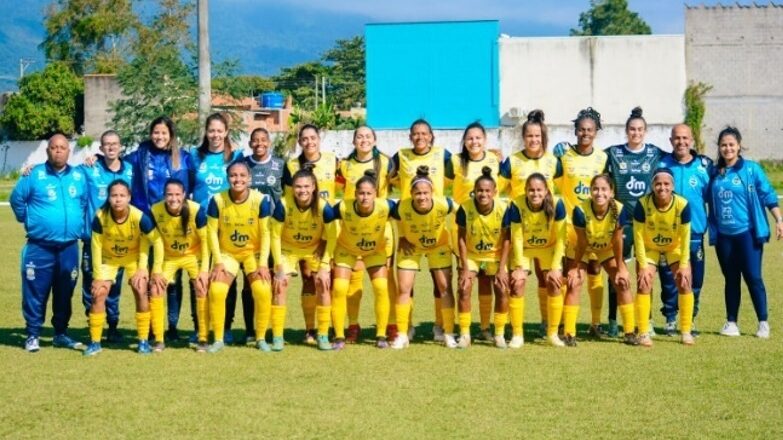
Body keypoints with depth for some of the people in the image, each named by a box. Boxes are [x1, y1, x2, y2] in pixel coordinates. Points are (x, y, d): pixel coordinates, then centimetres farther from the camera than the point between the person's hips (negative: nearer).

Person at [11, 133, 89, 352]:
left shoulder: (79, 176, 5)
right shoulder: (35, 174, -5)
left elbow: (85, 202, 20)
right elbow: (16, 198, 3)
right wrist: (28, 220, 9)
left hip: (69, 247, 3)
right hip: (40, 247, -3)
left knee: (64, 293, 10)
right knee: (36, 292, -2)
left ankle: (61, 333, 22)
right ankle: (32, 335, 8)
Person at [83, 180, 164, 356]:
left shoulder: (139, 217, -32)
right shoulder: (100, 217, -29)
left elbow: (157, 242, -20)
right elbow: (96, 246, -17)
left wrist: (156, 271, -18)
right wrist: (98, 276, -16)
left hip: (133, 257, 0)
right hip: (108, 258, 1)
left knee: (141, 291, -13)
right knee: (98, 294, -10)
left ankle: (144, 340, 0)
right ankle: (95, 342, 1)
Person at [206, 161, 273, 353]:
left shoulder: (261, 200, -16)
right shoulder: (217, 200, -15)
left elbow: (265, 233, -11)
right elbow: (212, 231, -8)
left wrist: (263, 264, -15)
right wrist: (218, 262, -13)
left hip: (253, 252, -1)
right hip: (226, 253, 1)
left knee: (263, 290, -20)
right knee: (216, 290, -17)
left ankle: (261, 338, -1)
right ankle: (218, 339, 0)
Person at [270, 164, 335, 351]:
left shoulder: (324, 208, -27)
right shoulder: (283, 205, -28)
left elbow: (330, 238, -15)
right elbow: (275, 236, -17)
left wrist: (324, 267, -17)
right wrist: (279, 267, -17)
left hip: (315, 250, 1)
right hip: (287, 249, -1)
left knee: (323, 286, -10)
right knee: (280, 287, -12)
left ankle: (323, 336, 3)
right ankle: (277, 337, -2)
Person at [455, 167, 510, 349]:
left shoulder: (503, 208, -21)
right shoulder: (465, 208, -22)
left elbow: (506, 240, -12)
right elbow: (461, 238, -13)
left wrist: (502, 269, -14)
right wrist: (465, 268, -15)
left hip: (495, 256, 0)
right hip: (471, 255, 0)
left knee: (502, 290, -12)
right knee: (464, 288, -15)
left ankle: (500, 334, 3)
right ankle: (464, 334, -2)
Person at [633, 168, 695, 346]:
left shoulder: (682, 205, -27)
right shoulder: (643, 204, -29)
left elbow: (685, 237, -17)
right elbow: (638, 236, -21)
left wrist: (684, 265, -17)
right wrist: (643, 265, -21)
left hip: (675, 248, 1)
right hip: (649, 248, -1)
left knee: (685, 283, -8)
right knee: (644, 284, -12)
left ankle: (686, 332, 4)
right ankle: (643, 333, -3)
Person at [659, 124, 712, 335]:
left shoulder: (704, 165, 0)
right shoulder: (662, 164, 0)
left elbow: (712, 196, 8)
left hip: (695, 231, 1)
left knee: (695, 278, 5)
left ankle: (691, 320, 18)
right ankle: (670, 319, 15)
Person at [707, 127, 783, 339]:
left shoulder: (752, 169, -3)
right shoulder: (714, 172, 7)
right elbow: (709, 201, 14)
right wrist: (712, 230, 9)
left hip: (748, 232, -3)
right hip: (723, 235, 3)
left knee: (753, 277, -5)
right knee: (731, 279, 10)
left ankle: (763, 323, 5)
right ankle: (731, 323, 17)